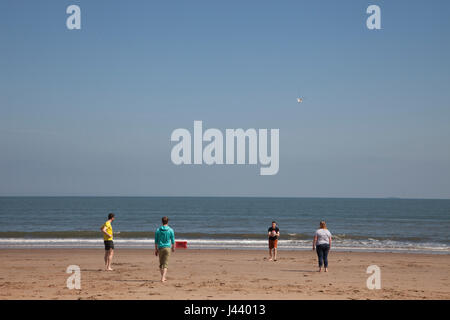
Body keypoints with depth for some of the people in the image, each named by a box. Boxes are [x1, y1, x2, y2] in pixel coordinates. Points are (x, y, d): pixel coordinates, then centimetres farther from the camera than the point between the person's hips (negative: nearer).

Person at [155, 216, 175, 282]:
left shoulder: (158, 230, 1)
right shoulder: (170, 230, -3)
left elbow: (156, 241, 3)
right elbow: (173, 240, 3)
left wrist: (156, 250, 11)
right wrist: (173, 248, 20)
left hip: (160, 248, 2)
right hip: (167, 248, -2)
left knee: (161, 264, 15)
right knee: (165, 264, -4)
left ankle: (163, 277, 23)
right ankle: (163, 278, -17)